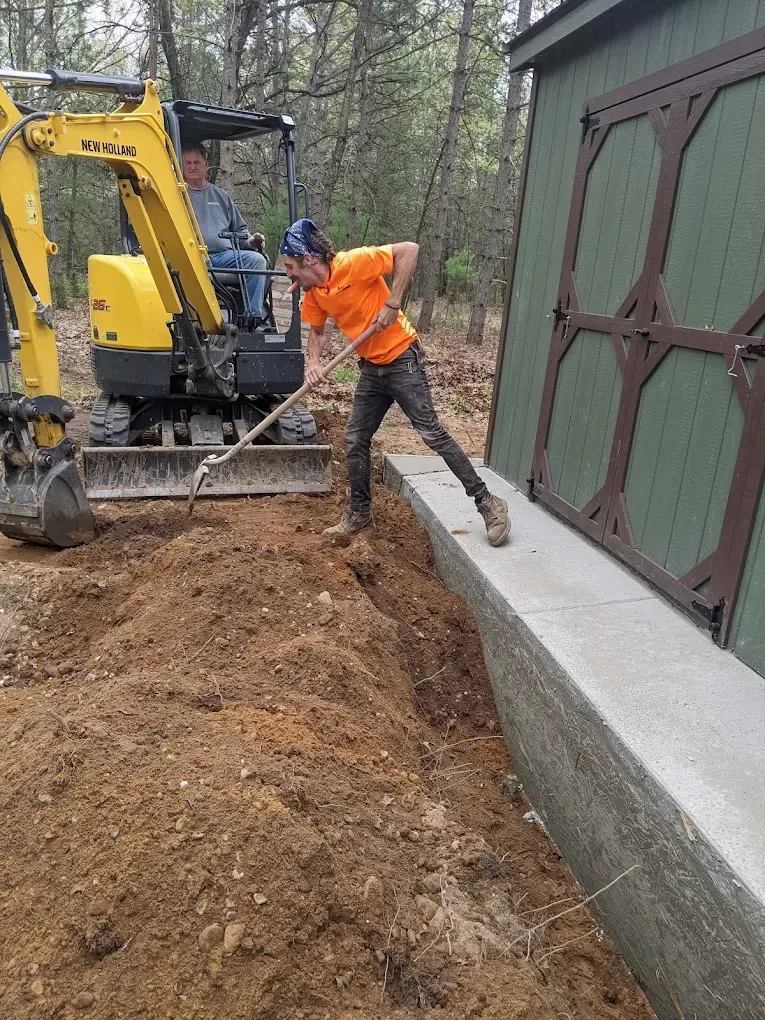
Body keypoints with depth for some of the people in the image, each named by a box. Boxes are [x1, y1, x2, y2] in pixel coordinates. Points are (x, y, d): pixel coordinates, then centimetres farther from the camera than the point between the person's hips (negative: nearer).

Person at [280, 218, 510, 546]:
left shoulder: (352, 262, -20)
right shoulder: (312, 292, 3)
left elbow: (409, 249, -23)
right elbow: (317, 330, 16)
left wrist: (392, 304, -25)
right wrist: (313, 362, -4)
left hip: (402, 359, -8)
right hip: (371, 368, 8)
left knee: (432, 433, -10)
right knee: (356, 439, 9)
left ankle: (488, 503, -2)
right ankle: (360, 515, 24)